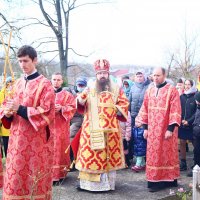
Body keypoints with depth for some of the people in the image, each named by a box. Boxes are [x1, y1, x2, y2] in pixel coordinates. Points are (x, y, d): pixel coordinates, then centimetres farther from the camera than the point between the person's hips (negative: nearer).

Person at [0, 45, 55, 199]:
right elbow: (13, 106, 17)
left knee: (35, 179, 3)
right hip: (17, 138, 6)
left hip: (36, 140, -5)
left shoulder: (44, 84, -7)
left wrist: (20, 109, -21)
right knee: (16, 177, 8)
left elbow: (47, 113, -14)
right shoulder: (18, 83, 13)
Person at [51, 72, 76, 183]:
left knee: (60, 149, -3)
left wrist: (61, 109, -18)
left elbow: (72, 108, -2)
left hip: (61, 127, -2)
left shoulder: (67, 95, 7)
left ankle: (59, 174, 2)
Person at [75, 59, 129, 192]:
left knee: (109, 154, 1)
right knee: (89, 153, -2)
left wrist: (118, 110, -6)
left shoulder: (116, 89, 11)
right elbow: (81, 107, 8)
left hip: (109, 128, 0)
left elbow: (124, 103, 12)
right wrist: (81, 99, -12)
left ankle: (107, 182, 10)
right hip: (92, 128, 0)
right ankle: (87, 182, 6)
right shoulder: (90, 89, 11)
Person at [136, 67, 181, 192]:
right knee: (154, 154, 8)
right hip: (153, 129, 5)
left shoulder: (172, 90, -7)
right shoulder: (150, 90, 9)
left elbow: (175, 111, -11)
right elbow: (145, 109, 12)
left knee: (166, 154, 1)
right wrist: (145, 127, 8)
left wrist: (171, 129, -17)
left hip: (165, 129, -5)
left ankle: (167, 180, 8)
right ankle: (156, 180, 16)